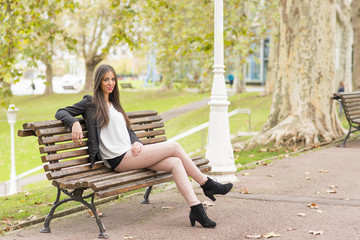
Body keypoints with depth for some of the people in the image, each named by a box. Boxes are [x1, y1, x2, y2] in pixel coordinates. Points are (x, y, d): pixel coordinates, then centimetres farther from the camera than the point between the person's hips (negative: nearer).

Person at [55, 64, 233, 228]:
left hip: (130, 154, 7)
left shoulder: (114, 105, 25)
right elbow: (61, 112, 0)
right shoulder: (90, 103, 3)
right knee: (174, 147, -12)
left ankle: (196, 210, -20)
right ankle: (207, 184, -2)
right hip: (118, 159, -7)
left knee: (175, 163, -15)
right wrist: (74, 123, -22)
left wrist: (136, 142, 2)